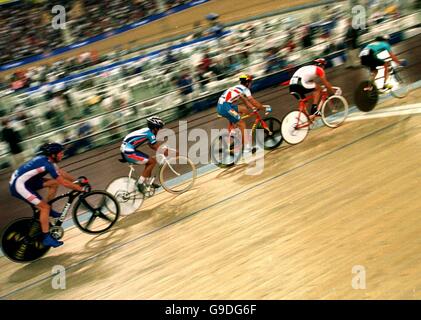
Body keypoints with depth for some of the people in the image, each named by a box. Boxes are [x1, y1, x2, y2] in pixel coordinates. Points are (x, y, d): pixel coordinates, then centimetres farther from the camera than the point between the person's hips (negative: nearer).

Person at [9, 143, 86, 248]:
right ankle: (47, 238, -5)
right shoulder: (47, 164, -25)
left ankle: (48, 210, 14)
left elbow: (61, 172, 13)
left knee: (55, 182, 3)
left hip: (26, 181, 9)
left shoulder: (45, 159, 3)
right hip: (18, 186, -9)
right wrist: (81, 189, -16)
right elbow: (64, 182, -23)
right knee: (44, 207, -12)